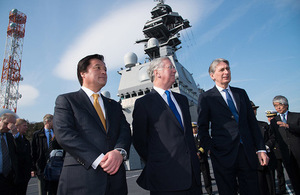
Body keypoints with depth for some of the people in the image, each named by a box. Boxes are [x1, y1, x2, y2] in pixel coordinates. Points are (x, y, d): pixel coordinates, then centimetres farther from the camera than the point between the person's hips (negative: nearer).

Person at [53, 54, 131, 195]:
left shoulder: (114, 105, 17)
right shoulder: (65, 100, 3)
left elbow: (125, 131, 6)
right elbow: (64, 134, -10)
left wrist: (120, 151, -17)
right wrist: (99, 159, -19)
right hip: (80, 179, -4)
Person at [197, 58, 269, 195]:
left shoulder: (241, 93, 13)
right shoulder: (206, 97, 0)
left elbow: (252, 122, 11)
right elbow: (202, 128, 1)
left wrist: (261, 149, 7)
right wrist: (210, 149, -7)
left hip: (248, 152, 4)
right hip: (223, 154, -4)